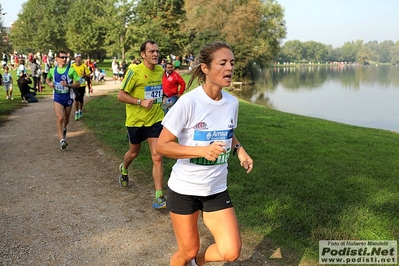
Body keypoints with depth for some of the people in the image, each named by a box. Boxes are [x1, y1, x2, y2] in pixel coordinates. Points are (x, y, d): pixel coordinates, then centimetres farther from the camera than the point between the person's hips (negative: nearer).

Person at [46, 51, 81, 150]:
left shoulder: (71, 70, -8)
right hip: (57, 98, 0)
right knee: (60, 118, -17)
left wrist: (68, 85, -24)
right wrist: (49, 83, -2)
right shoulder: (53, 70, 2)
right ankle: (62, 140, -19)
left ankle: (64, 129, 52)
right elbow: (47, 79, 21)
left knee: (66, 118, 18)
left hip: (68, 97, 0)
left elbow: (78, 84, -8)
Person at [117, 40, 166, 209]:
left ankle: (159, 196, 0)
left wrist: (162, 101, 6)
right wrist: (141, 102, -24)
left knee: (157, 158, -7)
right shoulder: (135, 71, -15)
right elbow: (120, 95, -15)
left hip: (155, 120, 3)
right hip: (136, 120, -2)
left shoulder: (161, 71, 2)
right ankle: (124, 169, 55)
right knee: (134, 153, 19)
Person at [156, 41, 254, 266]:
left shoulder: (232, 103, -3)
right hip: (184, 188, -4)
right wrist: (202, 150, -30)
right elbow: (162, 146, -18)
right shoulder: (188, 102, -20)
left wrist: (239, 149, -5)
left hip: (217, 189, 4)